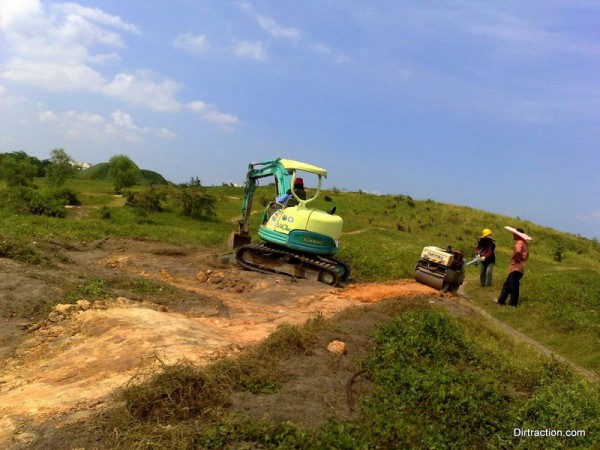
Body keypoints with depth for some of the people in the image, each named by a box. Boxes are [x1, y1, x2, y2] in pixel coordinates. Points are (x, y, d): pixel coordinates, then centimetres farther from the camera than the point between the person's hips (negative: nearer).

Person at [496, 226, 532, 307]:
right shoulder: (523, 243, 17)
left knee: (513, 286, -3)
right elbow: (526, 256, 25)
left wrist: (514, 257, -19)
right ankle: (501, 300, 21)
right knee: (507, 284, 14)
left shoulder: (520, 242, -13)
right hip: (516, 268, 10)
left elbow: (518, 251, -36)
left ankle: (513, 304, 3)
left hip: (516, 268, -10)